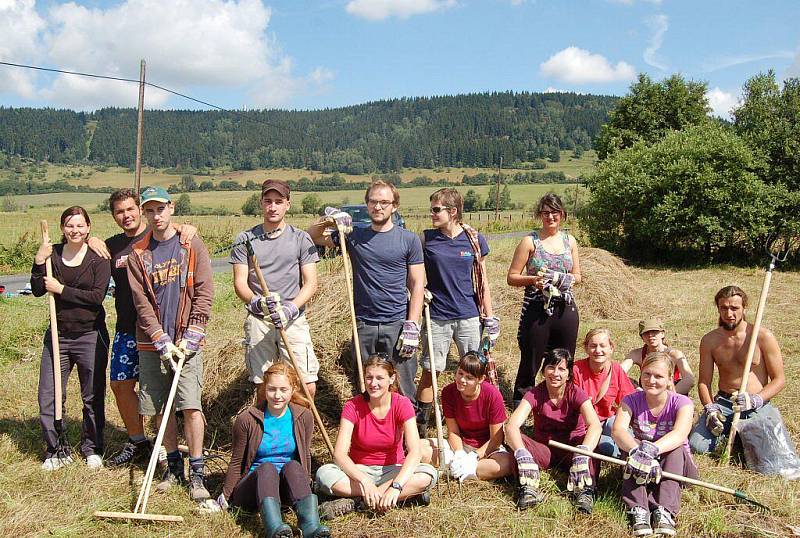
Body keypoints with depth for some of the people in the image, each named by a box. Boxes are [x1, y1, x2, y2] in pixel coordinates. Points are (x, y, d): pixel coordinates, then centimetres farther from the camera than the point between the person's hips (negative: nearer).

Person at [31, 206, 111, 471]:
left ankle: (92, 448, 27)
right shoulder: (53, 254, 4)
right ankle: (58, 450, 20)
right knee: (48, 397, 3)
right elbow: (37, 291, -3)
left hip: (90, 336, -2)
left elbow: (97, 296, -16)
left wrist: (61, 289, -15)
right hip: (58, 334, 3)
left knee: (93, 398, 9)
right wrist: (39, 262, -14)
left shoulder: (98, 258, -6)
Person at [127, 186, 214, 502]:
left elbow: (204, 294, -2)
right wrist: (162, 342, -10)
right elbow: (141, 302, -1)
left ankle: (197, 473, 0)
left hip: (187, 342, -2)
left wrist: (190, 339, -9)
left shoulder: (192, 246, 2)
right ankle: (174, 465, 23)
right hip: (151, 344, 2)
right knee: (159, 408, 7)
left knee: (190, 406, -9)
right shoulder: (138, 253, 5)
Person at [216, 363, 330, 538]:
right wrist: (225, 498, 4)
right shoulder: (247, 419, -7)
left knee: (292, 465, -30)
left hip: (288, 486, 2)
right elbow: (236, 462, 3)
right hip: (254, 485, -2)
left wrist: (306, 488, 17)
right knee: (267, 467, -33)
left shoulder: (303, 417, 1)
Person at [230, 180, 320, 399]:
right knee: (262, 387, 3)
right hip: (258, 321, 1)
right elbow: (240, 283, 1)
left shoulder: (301, 239, 5)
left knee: (307, 387, -7)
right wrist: (256, 302, -21)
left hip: (294, 321, -1)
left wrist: (291, 308, -16)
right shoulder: (245, 239, 7)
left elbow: (311, 282, 1)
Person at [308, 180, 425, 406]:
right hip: (363, 325, 2)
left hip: (397, 324, -2)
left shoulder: (409, 240, 0)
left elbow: (417, 285, 0)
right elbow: (312, 237, 12)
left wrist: (412, 326, -8)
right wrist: (327, 220, -8)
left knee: (403, 390, 1)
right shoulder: (354, 236, 6)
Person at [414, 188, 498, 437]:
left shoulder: (474, 239, -1)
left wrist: (490, 318, 4)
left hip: (469, 316, 1)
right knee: (429, 371, 6)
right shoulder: (426, 239, -2)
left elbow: (482, 282, 5)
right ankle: (419, 426, 19)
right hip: (436, 318, 0)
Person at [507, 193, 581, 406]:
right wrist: (532, 280, -20)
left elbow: (577, 275, 17)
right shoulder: (530, 242, -2)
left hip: (565, 309, 4)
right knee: (530, 362, 3)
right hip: (537, 309, -4)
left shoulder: (569, 241, 10)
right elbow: (511, 277, -2)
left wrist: (569, 279, -5)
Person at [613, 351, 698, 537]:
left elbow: (680, 434, -35)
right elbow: (618, 430, -28)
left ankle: (665, 511, -40)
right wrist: (637, 450, -51)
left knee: (677, 449, -32)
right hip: (641, 467, 1)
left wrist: (652, 450, -55)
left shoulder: (681, 403, -12)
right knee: (634, 447, -29)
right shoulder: (632, 400, -7)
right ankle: (638, 509, -40)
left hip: (673, 466, -1)